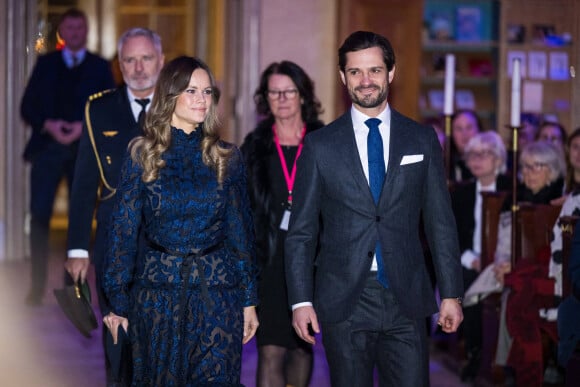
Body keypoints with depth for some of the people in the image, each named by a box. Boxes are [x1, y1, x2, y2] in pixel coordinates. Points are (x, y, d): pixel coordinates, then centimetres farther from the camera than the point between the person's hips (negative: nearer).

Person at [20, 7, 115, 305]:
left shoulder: (100, 67, 11)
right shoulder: (45, 63, 12)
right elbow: (28, 107, 6)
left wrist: (85, 127, -13)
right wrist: (48, 125, -12)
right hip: (48, 145, 0)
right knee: (39, 215, -8)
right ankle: (37, 286, -4)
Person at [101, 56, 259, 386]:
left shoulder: (227, 157, 5)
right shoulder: (143, 154, 1)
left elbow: (241, 231, 8)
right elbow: (124, 228, 1)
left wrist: (249, 299, 5)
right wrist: (118, 302, -1)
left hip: (217, 293, 1)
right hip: (157, 294, -1)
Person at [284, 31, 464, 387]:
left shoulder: (423, 140, 7)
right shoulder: (320, 146, 3)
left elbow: (441, 221, 8)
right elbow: (302, 231, 4)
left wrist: (452, 293, 4)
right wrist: (301, 301, -3)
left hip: (405, 300, 1)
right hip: (343, 302, -1)